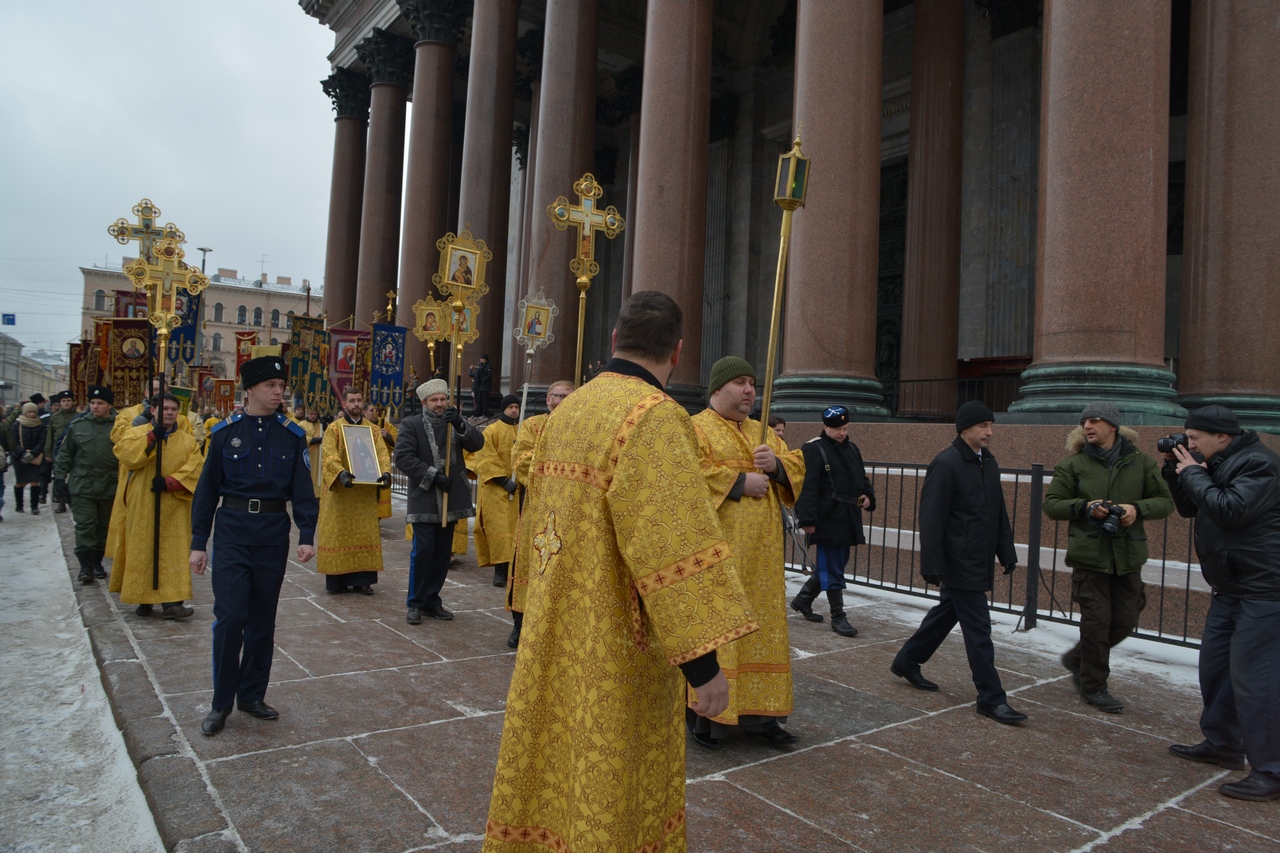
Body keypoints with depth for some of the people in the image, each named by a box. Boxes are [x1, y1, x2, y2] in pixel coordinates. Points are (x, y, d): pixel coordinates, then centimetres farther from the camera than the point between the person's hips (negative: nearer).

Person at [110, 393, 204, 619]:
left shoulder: (188, 441, 8)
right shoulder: (137, 433, 6)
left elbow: (195, 469, -6)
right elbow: (124, 454, -13)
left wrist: (170, 482, -19)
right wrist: (151, 437, -19)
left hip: (174, 510, 1)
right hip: (143, 507, 0)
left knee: (173, 553, -4)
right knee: (143, 551, 3)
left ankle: (172, 602, -5)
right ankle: (143, 599, 15)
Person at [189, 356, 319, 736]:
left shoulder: (293, 435, 3)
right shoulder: (225, 432, 1)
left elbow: (303, 490, 1)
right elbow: (207, 489, 4)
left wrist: (307, 536, -10)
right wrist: (199, 543, 1)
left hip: (274, 534, 2)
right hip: (232, 531, -1)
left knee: (263, 618, 10)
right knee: (230, 615, -7)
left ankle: (252, 695, 25)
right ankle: (221, 702, 9)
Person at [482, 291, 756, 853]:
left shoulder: (567, 410, 6)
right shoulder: (654, 416, -20)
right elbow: (674, 548, -25)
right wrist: (703, 663, -21)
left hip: (554, 634, 8)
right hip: (616, 649, -7)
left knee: (553, 765, 20)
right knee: (611, 788, 8)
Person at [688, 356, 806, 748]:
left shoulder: (763, 433, 18)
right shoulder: (695, 429, -2)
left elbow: (797, 468, 15)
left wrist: (776, 464, -6)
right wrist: (740, 481, -17)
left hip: (761, 553, 7)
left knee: (762, 625, 10)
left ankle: (757, 711, 20)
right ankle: (704, 714, 8)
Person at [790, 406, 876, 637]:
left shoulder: (852, 449, 15)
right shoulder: (812, 449, -11)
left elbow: (862, 479, 24)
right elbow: (806, 487, -18)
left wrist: (868, 497, 3)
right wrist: (807, 519, -23)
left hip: (847, 520, 8)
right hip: (826, 521, -8)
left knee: (830, 566, 17)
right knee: (832, 570, -1)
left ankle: (802, 600, 34)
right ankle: (838, 617, 10)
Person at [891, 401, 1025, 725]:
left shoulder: (989, 463, 11)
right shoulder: (946, 464, -15)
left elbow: (999, 513, 19)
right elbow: (931, 518, -18)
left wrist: (1006, 552, 15)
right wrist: (932, 565, -20)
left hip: (980, 563, 9)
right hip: (959, 563, -9)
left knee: (946, 613, 18)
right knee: (978, 629, -4)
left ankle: (906, 662, 34)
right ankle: (991, 699, 6)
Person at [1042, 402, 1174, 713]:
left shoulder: (1141, 463, 5)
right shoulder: (1073, 464, 0)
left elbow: (1165, 501, 7)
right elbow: (1051, 504, 1)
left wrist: (1138, 509, -13)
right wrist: (1085, 507, -16)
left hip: (1128, 556, 3)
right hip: (1089, 554, -3)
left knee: (1125, 621, 9)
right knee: (1096, 621, 0)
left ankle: (1076, 659, 32)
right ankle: (1093, 686, 17)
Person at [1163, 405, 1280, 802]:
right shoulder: (1217, 464, 12)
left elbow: (1231, 510, -27)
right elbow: (1190, 508, 18)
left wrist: (1193, 473, -15)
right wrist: (1175, 471, 4)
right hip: (1231, 587, 10)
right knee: (1215, 666, 15)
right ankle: (1222, 745, 29)